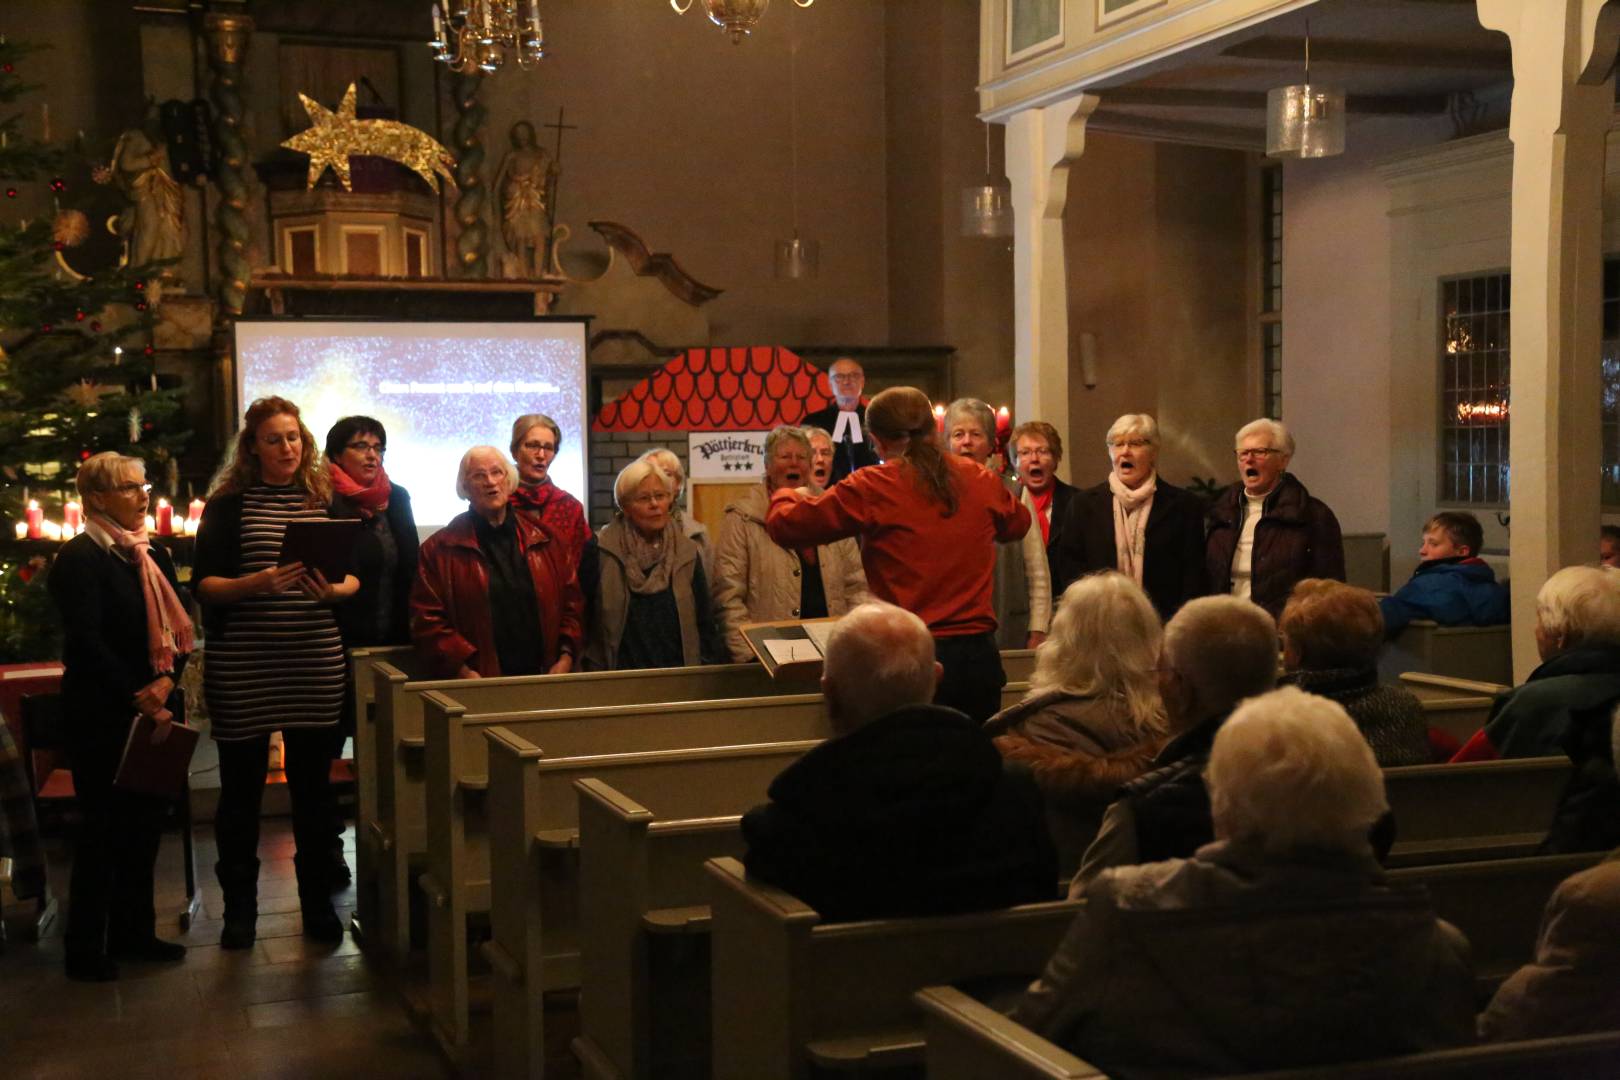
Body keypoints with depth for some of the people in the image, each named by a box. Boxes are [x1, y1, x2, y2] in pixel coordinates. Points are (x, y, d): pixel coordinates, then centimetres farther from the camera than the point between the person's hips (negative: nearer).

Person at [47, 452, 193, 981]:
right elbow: (86, 642, -17)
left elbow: (177, 626, 8)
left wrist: (167, 684, -9)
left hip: (155, 710, 7)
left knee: (145, 822, 10)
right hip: (103, 715, -7)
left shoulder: (153, 556, 13)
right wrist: (139, 699, -18)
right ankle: (84, 948, 10)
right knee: (103, 827, 0)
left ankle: (133, 931, 22)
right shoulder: (79, 558, -9)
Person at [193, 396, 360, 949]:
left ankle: (317, 899, 21)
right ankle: (239, 906, 20)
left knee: (313, 785, 9)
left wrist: (333, 590, -13)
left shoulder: (327, 501, 8)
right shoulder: (228, 505, 0)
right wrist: (258, 583, -21)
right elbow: (204, 585, -4)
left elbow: (355, 576, 9)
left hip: (317, 668, 2)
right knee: (241, 789, 7)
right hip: (242, 670, -2)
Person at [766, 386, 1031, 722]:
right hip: (980, 655, 4)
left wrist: (787, 495, 23)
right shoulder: (981, 481, 5)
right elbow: (1017, 524, 27)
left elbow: (784, 526, 0)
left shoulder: (871, 488, -7)